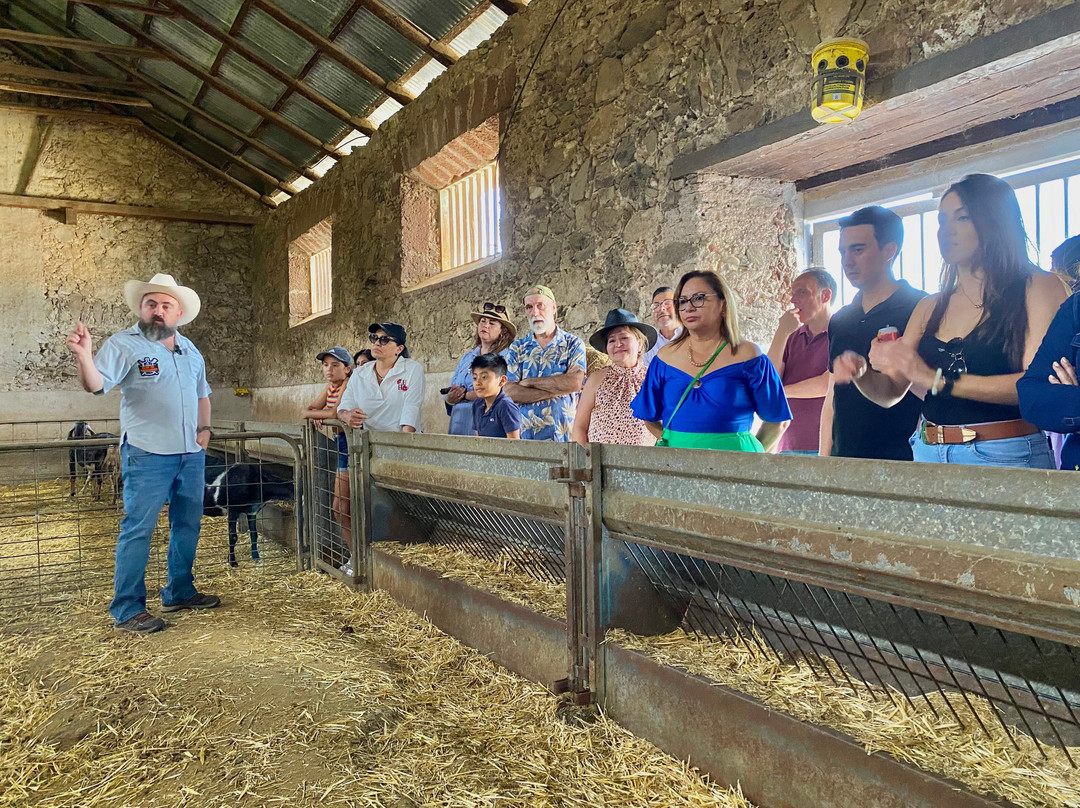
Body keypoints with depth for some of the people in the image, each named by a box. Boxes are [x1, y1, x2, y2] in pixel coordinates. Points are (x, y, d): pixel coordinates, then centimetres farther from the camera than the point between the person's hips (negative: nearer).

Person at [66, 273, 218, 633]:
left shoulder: (190, 349, 13)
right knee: (138, 529, -5)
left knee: (187, 524, 14)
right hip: (148, 455, -6)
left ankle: (180, 593, 28)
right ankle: (127, 610, 4)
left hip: (192, 454, 7)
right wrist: (85, 357, -40)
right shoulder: (124, 345, -6)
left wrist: (204, 428, 12)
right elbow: (97, 384, -21)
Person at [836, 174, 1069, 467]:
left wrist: (936, 379, -20)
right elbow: (890, 392, 11)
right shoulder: (930, 308, 12)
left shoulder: (1039, 287, -2)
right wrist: (861, 373, -10)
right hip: (929, 454, 4)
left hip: (1006, 457, -4)